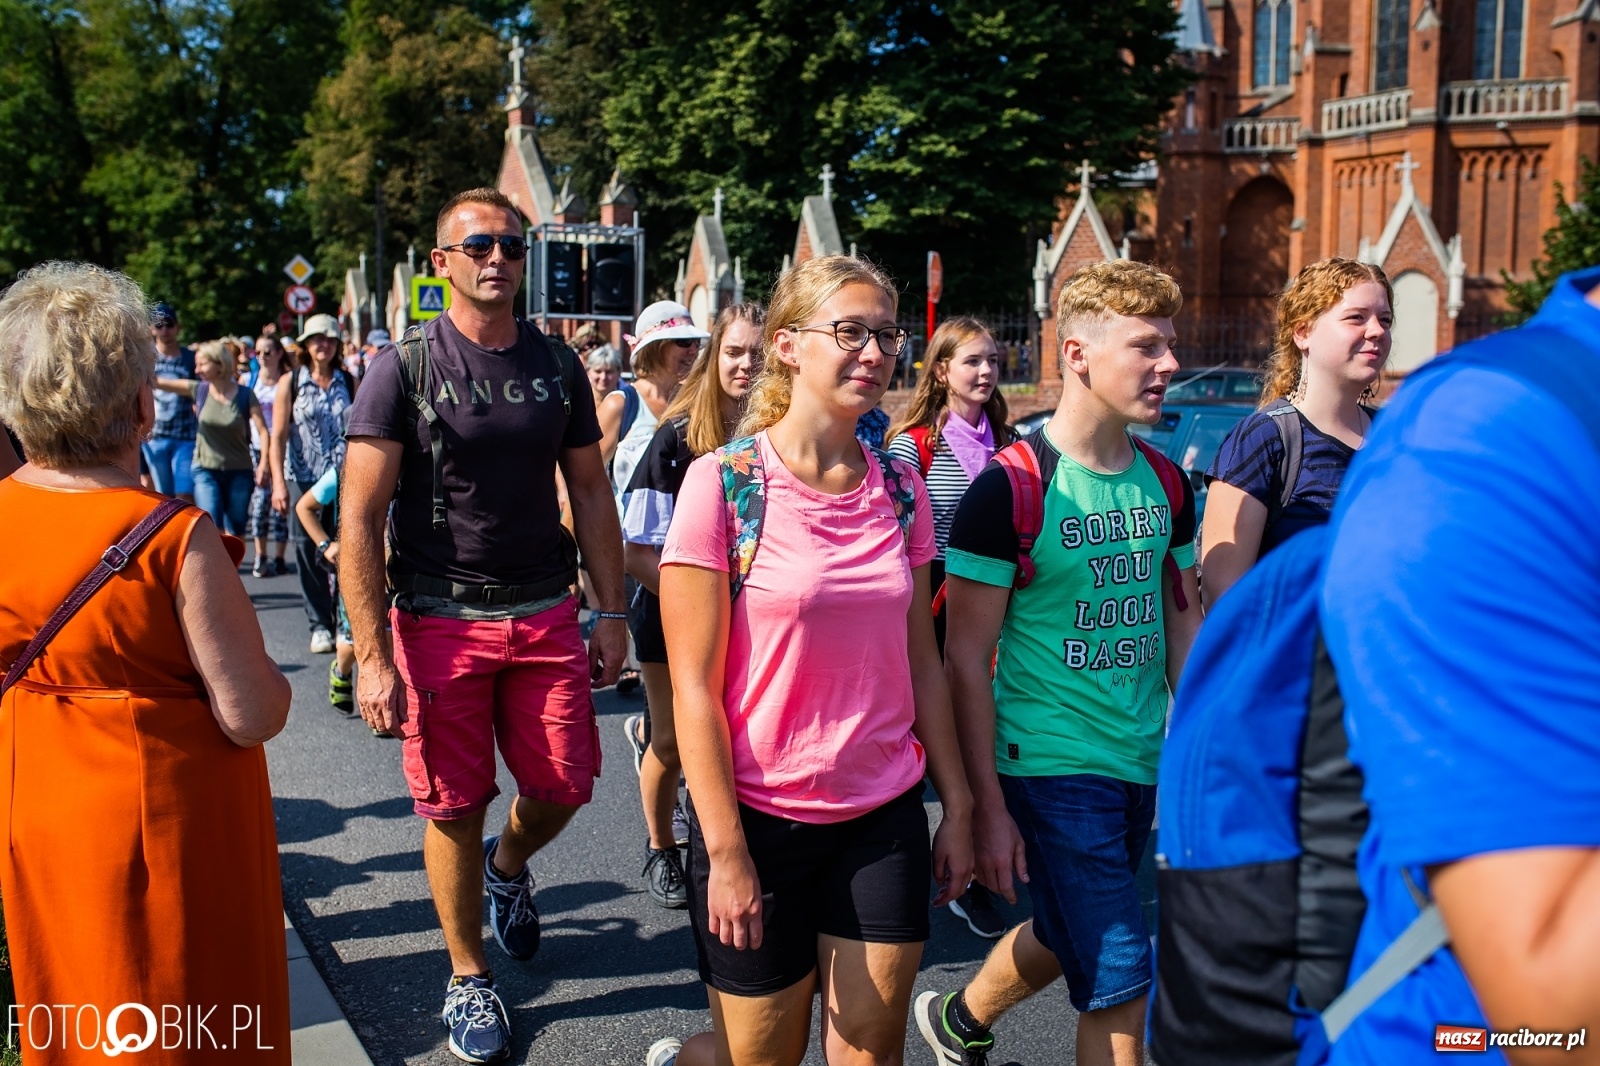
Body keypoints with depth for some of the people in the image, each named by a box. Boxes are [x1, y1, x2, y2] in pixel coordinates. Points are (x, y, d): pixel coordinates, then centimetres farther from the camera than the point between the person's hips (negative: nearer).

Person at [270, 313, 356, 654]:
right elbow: (278, 437, 0)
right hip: (303, 479, 0)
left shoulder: (349, 383, 8)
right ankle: (320, 625, 11)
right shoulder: (290, 382, 3)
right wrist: (278, 484, -8)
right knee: (308, 553, 2)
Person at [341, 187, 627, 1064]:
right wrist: (372, 656, -13)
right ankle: (469, 978, 26)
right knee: (455, 811, 5)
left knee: (563, 787, 4)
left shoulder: (556, 365, 6)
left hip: (546, 615, 3)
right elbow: (359, 518, -9)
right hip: (440, 622, -3)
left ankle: (508, 865, 40)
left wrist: (612, 612, 7)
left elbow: (591, 493, 12)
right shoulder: (403, 368, -6)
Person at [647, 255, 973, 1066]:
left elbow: (921, 662, 8)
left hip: (885, 817, 4)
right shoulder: (723, 483, -12)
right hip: (761, 817, -4)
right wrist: (725, 854, -14)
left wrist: (958, 807, 7)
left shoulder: (899, 489, 3)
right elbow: (693, 685, -12)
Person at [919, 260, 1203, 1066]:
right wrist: (986, 805, -14)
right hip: (1050, 768, -7)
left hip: (1140, 762, 7)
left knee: (1067, 940, 23)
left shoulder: (1167, 483, 4)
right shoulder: (1011, 488, -15)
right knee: (1119, 985, -5)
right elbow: (966, 656, -13)